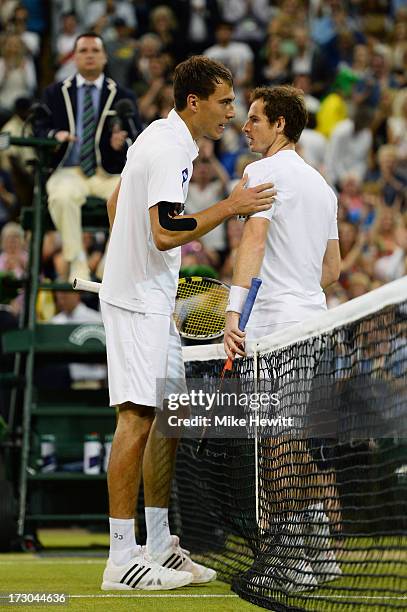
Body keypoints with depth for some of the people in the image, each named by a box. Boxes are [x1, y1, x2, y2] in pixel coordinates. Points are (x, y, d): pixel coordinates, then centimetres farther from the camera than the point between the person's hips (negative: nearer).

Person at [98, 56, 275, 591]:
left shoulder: (160, 136, 14)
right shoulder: (169, 152, -18)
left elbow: (116, 202, 25)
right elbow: (165, 232, -27)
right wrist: (230, 207, -22)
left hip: (152, 300, 11)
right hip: (137, 303, -11)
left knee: (168, 419, 11)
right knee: (138, 418, -13)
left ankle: (159, 548, 17)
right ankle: (121, 561, -14)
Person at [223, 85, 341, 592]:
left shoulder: (264, 171, -6)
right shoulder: (321, 184, 20)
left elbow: (254, 240, -21)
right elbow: (332, 268, 23)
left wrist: (234, 311, -30)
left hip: (275, 324, -9)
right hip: (314, 322, 9)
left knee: (280, 445, -8)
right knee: (301, 445, 12)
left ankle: (294, 563, -10)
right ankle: (319, 553, 13)